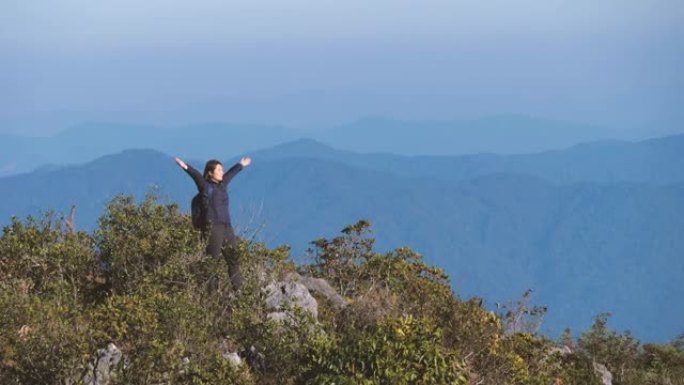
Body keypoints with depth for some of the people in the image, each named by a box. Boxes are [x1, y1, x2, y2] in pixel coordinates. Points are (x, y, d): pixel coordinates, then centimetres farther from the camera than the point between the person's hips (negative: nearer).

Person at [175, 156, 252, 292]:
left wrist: (240, 165, 53)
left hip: (227, 228, 8)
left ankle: (238, 289, 24)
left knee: (234, 260, 13)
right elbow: (196, 176, -23)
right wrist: (186, 168, -41)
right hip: (213, 228, -8)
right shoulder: (205, 186, -4)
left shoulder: (222, 184, 17)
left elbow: (230, 174, 35)